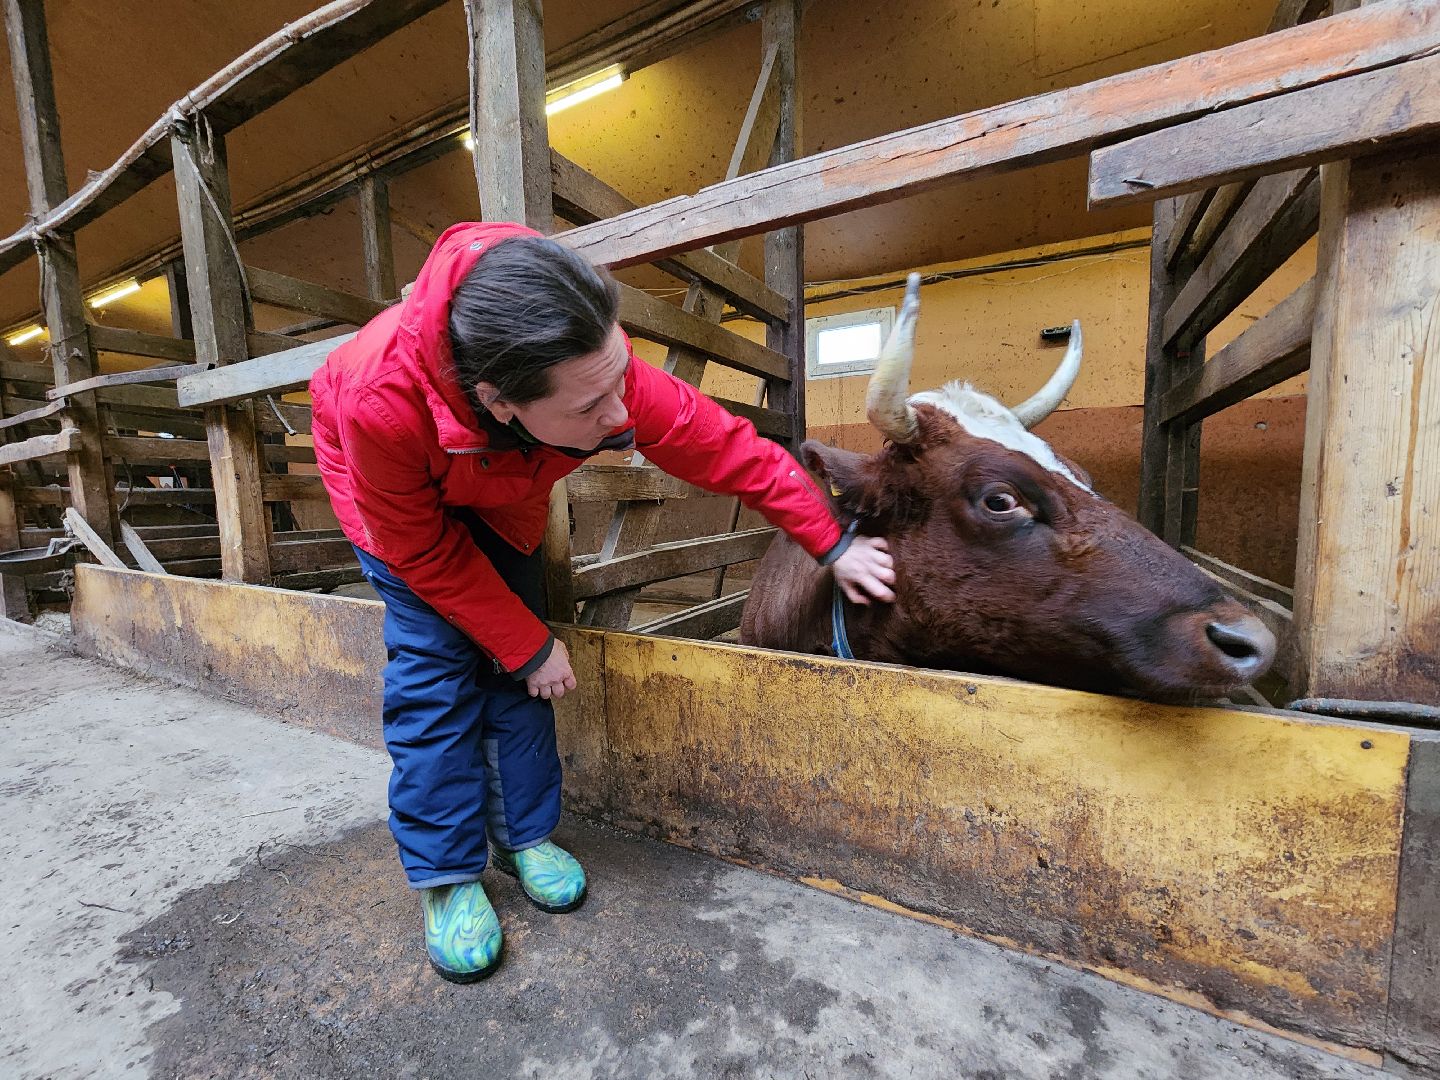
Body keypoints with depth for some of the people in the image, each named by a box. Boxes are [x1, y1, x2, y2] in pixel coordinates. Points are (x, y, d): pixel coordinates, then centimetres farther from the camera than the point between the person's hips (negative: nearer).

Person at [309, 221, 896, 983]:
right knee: (433, 668, -13)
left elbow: (727, 448, -26)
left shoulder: (597, 366, -37)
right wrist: (530, 647, -22)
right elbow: (424, 552, -27)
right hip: (392, 490, -2)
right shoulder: (382, 401, -44)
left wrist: (833, 544, -18)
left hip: (497, 491, 3)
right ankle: (445, 878, 5)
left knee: (514, 660, -4)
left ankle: (525, 834, 15)